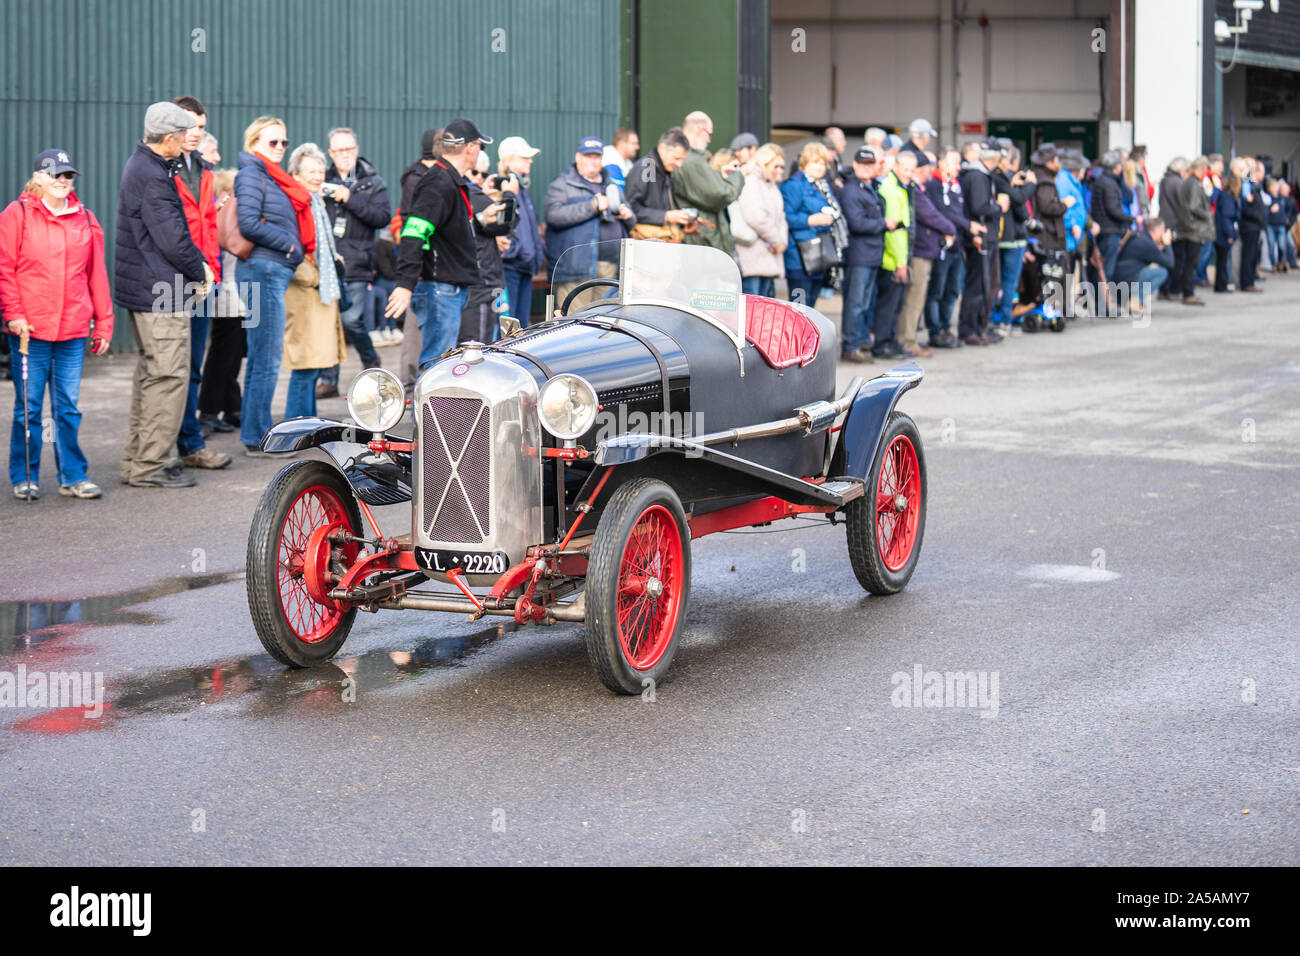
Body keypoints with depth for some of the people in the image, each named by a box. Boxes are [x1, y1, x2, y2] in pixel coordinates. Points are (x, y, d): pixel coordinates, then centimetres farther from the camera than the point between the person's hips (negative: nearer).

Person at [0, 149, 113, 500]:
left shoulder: (85, 220, 12)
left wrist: (103, 323, 12)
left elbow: (97, 274, 14)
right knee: (29, 406, 2)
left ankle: (72, 477, 12)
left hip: (73, 331, 3)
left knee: (68, 408, 5)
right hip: (29, 328, -3)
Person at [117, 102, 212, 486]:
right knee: (169, 376, -6)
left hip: (143, 291, 11)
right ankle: (150, 466, -3)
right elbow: (172, 238, -21)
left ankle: (137, 459, 23)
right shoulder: (152, 177, -19)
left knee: (151, 373, 17)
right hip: (161, 294, -11)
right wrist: (200, 271, -6)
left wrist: (197, 261, 11)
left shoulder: (143, 166, 15)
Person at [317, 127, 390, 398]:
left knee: (351, 320, -12)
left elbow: (383, 216, -7)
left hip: (356, 264, -3)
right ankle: (328, 379, 8)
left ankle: (371, 361, 16)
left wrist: (350, 199, -13)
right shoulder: (324, 180, 14)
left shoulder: (373, 182, 6)